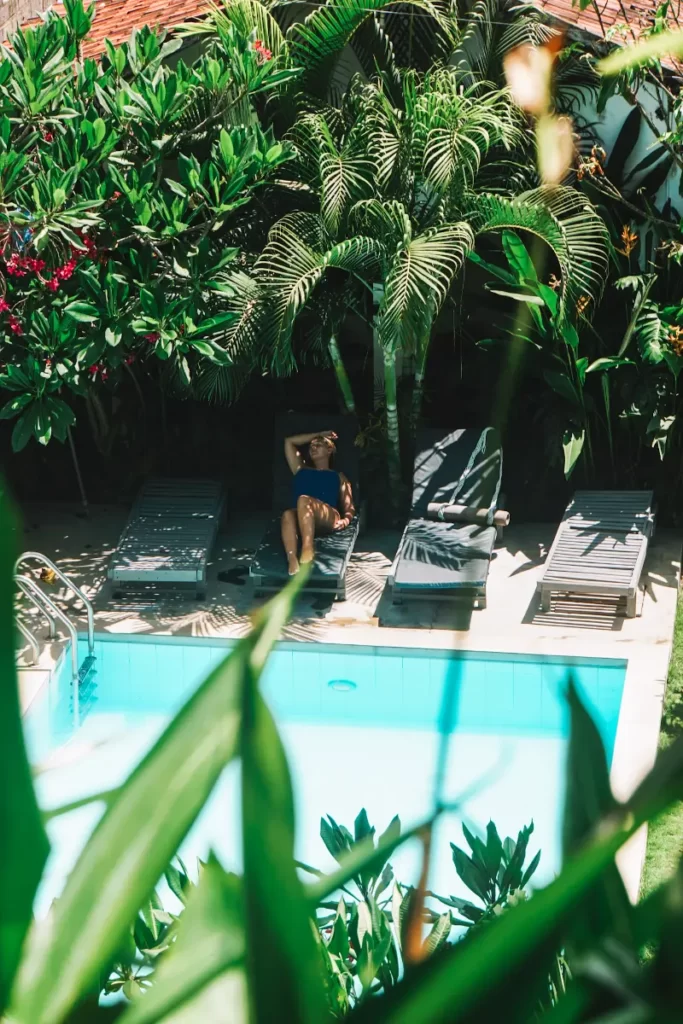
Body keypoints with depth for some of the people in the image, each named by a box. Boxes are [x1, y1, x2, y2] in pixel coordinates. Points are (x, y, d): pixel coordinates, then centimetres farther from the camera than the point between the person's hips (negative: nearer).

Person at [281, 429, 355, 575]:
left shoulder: (338, 477, 29)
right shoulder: (302, 471, 38)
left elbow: (349, 508, 16)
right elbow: (289, 442, 41)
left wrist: (345, 521, -8)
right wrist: (318, 435, 46)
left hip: (328, 520, -2)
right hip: (302, 523, 2)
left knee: (304, 500, -36)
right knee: (288, 514, -37)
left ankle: (308, 550, -51)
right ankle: (292, 561, -58)